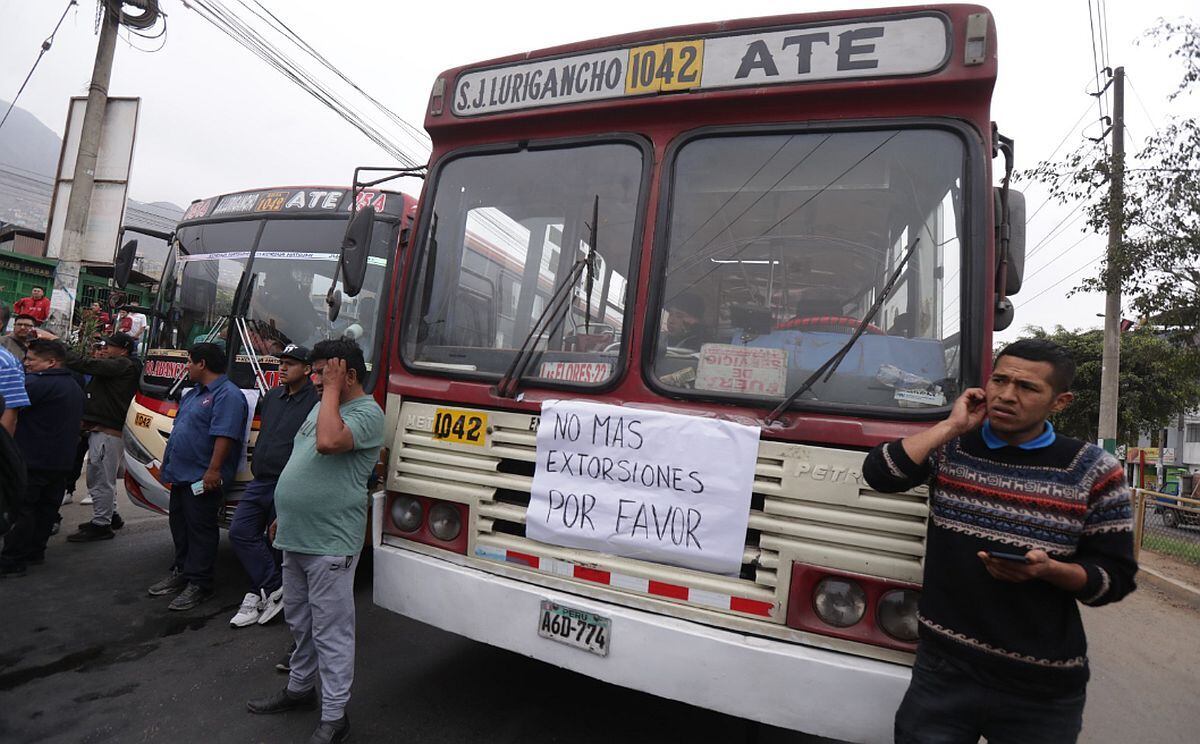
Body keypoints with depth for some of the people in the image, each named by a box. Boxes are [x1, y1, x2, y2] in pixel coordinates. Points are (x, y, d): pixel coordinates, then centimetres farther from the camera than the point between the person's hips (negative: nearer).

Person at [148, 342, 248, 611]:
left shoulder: (227, 395, -16)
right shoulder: (194, 393, 18)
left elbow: (225, 435, -25)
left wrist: (213, 470, -29)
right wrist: (170, 464, 22)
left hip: (202, 478, -10)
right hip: (181, 475, 10)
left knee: (200, 530, -3)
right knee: (180, 526, 19)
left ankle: (198, 583, 5)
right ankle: (180, 572, 32)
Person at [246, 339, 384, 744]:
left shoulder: (367, 413, -16)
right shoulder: (322, 407, 14)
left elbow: (328, 442, -34)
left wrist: (332, 389, -22)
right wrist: (286, 515, 23)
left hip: (330, 545, -9)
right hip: (296, 539, 9)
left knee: (331, 632, 1)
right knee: (300, 623, 24)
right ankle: (300, 688, 42)